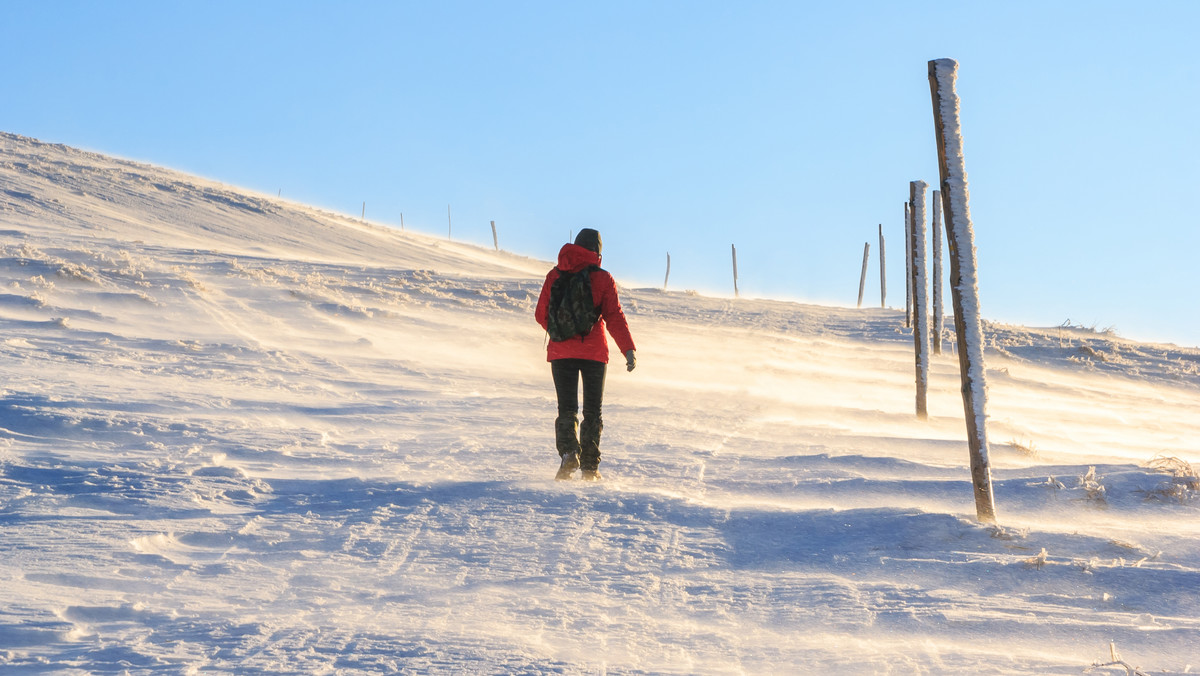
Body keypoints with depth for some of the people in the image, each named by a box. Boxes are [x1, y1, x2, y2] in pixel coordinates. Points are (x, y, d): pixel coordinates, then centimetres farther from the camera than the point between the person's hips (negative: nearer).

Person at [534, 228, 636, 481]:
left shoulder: (555, 275, 3)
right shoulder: (603, 279, -2)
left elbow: (541, 314, 7)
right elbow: (614, 317, -11)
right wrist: (628, 350, -13)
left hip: (561, 351, 1)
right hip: (595, 352, -1)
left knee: (567, 408, 4)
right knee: (593, 410, 11)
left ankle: (568, 452, -22)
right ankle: (590, 467, 7)